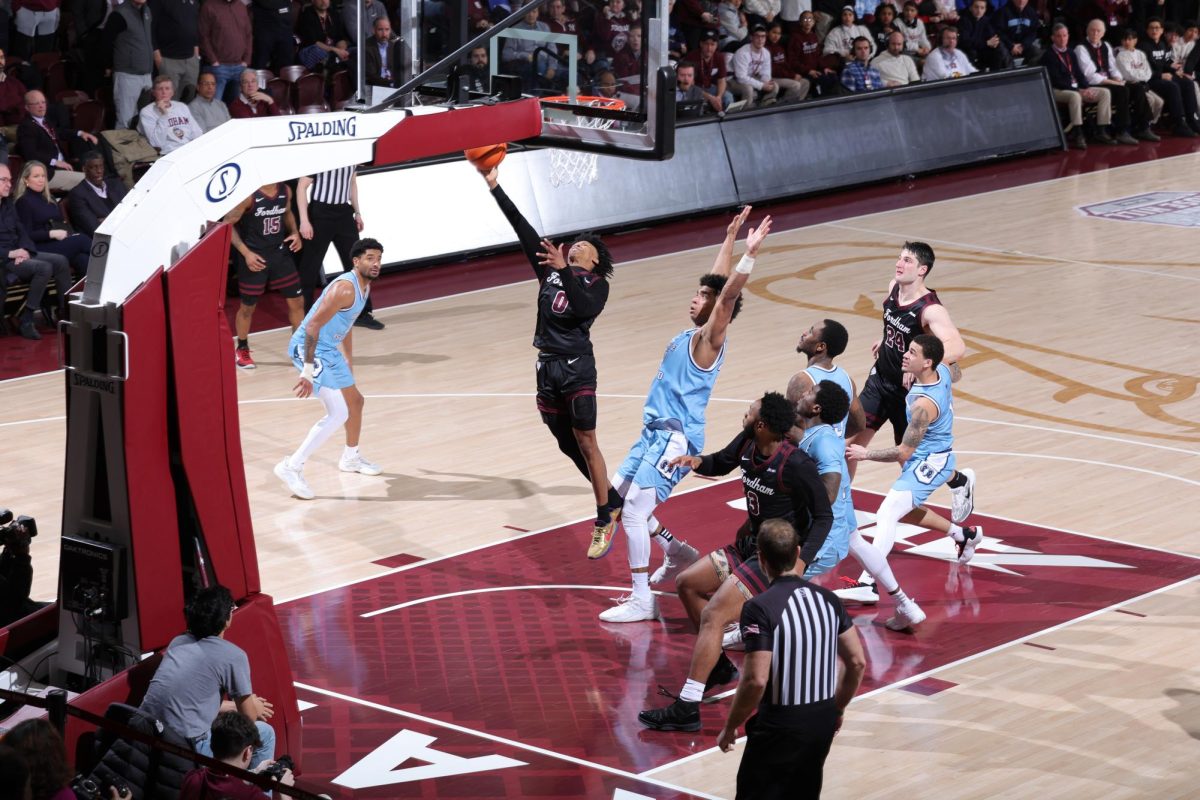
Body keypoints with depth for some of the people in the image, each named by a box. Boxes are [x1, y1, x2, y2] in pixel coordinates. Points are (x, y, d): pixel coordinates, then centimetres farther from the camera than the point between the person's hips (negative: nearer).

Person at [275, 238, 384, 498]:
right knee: (338, 414, -19)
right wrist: (307, 372, -30)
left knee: (355, 401, 25)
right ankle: (292, 467, -18)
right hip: (307, 348, -10)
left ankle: (351, 457, 47)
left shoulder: (364, 287, 9)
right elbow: (312, 326, -27)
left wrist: (348, 365, 31)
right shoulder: (345, 288, -23)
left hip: (328, 349, 10)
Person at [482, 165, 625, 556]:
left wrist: (564, 270, -27)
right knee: (568, 445, 12)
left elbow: (582, 309, -23)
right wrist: (495, 188, 1)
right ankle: (614, 501, 28)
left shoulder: (597, 285, -1)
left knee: (586, 443, -6)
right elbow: (522, 228, 6)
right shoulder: (550, 270, 12)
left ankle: (604, 523, -1)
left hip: (577, 368, -6)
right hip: (548, 367, 6)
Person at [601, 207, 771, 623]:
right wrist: (730, 239, 25)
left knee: (633, 510, -14)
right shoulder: (691, 333, 11)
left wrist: (749, 254, -39)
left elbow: (728, 295, -28)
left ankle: (642, 601, -10)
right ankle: (676, 551, 29)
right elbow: (716, 283, 22)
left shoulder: (708, 339, -13)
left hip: (675, 438, -10)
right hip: (655, 432, 10)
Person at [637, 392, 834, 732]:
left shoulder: (796, 466, -25)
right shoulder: (747, 444, -4)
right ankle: (720, 666, 28)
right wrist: (697, 462, -5)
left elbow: (824, 517, -18)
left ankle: (686, 709, -19)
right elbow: (721, 463, 18)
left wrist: (802, 562, -32)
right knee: (687, 584, 17)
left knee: (712, 615, -18)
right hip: (750, 545, 9)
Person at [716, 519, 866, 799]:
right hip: (824, 721, 7)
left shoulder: (760, 608, -17)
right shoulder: (827, 598, 3)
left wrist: (730, 727, -9)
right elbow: (857, 663, 7)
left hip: (781, 724, -6)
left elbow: (756, 680, -22)